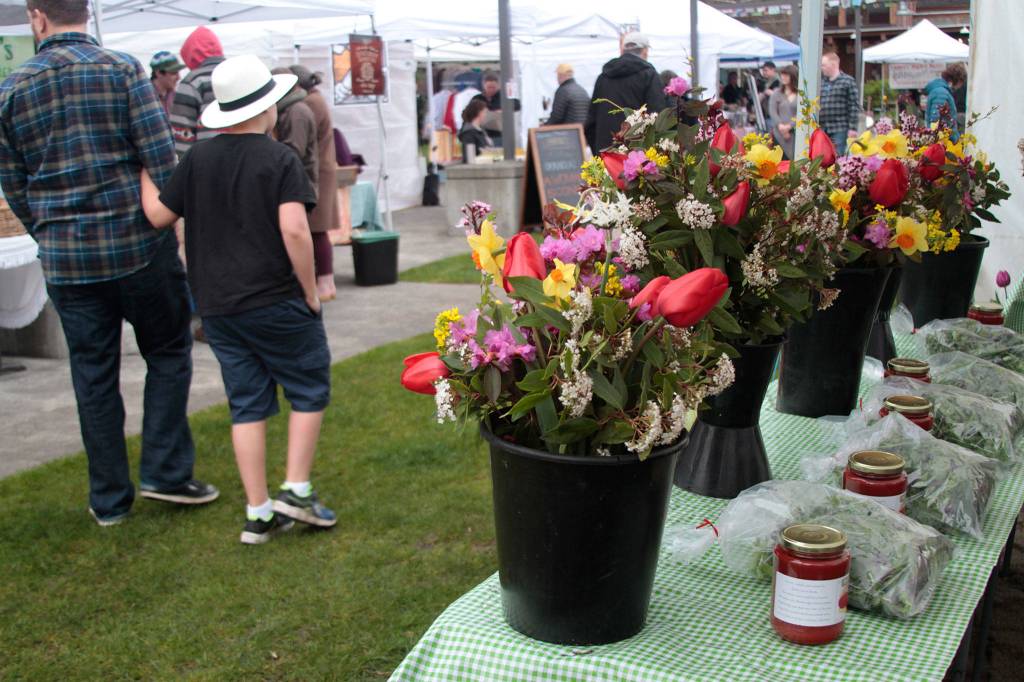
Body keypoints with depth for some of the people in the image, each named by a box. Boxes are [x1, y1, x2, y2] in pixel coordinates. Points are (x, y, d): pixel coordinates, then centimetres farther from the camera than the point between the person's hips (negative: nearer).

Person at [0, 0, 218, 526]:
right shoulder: (122, 70, -5)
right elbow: (161, 157, -10)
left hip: (65, 259, 3)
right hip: (139, 245, -3)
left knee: (93, 375, 11)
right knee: (167, 354, 14)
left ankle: (109, 498, 19)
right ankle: (165, 472, 9)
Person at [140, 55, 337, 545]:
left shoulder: (198, 159, 4)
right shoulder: (279, 159, -9)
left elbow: (158, 215, 8)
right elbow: (294, 230, -20)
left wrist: (143, 169, 24)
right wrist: (310, 291, -10)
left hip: (217, 306, 5)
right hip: (277, 302, -5)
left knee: (247, 405, 10)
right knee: (309, 390, 12)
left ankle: (258, 513, 13)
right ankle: (296, 491, 6)